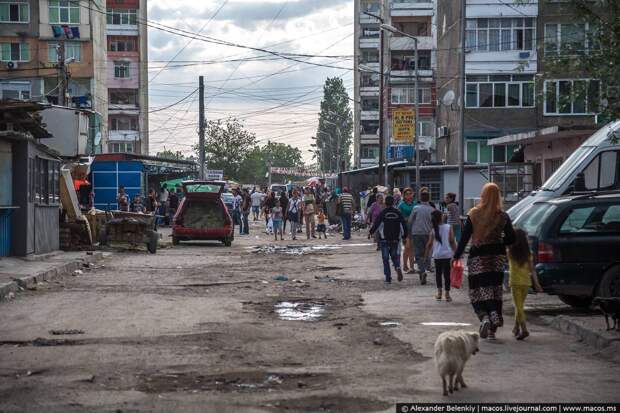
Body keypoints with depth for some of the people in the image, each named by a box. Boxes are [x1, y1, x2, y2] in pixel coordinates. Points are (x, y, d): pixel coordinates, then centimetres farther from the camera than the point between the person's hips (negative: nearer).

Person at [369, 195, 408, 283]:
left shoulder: (382, 213, -7)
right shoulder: (398, 213, 2)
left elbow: (376, 224, -8)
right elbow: (404, 226, 4)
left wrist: (371, 232, 9)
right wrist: (404, 236, 15)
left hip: (385, 240, -2)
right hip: (396, 240, 2)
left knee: (385, 259, 6)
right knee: (395, 256, 13)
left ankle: (388, 277, 2)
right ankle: (397, 267, -18)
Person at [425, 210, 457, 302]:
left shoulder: (433, 230, -2)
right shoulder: (448, 228, -4)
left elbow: (429, 244, 0)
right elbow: (452, 242, -5)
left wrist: (427, 255, 11)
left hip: (437, 255, 1)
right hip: (447, 254, -1)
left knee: (438, 273, 15)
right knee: (447, 273, 5)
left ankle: (439, 292, 14)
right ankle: (447, 294, 5)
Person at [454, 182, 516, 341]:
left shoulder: (473, 215, -6)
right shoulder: (503, 216, -2)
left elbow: (464, 237, -6)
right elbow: (511, 239, 0)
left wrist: (457, 256, 1)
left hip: (478, 257, -2)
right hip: (497, 257, 2)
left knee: (477, 291, 7)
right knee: (494, 292, 8)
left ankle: (484, 317, -18)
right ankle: (492, 330, 5)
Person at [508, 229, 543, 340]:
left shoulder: (510, 252, -8)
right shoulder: (528, 253, 1)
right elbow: (532, 269, -1)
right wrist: (536, 283, 0)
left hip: (515, 282, -4)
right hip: (526, 282, 4)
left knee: (519, 306, -6)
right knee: (519, 306, 18)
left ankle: (524, 329, -19)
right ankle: (516, 328, 28)